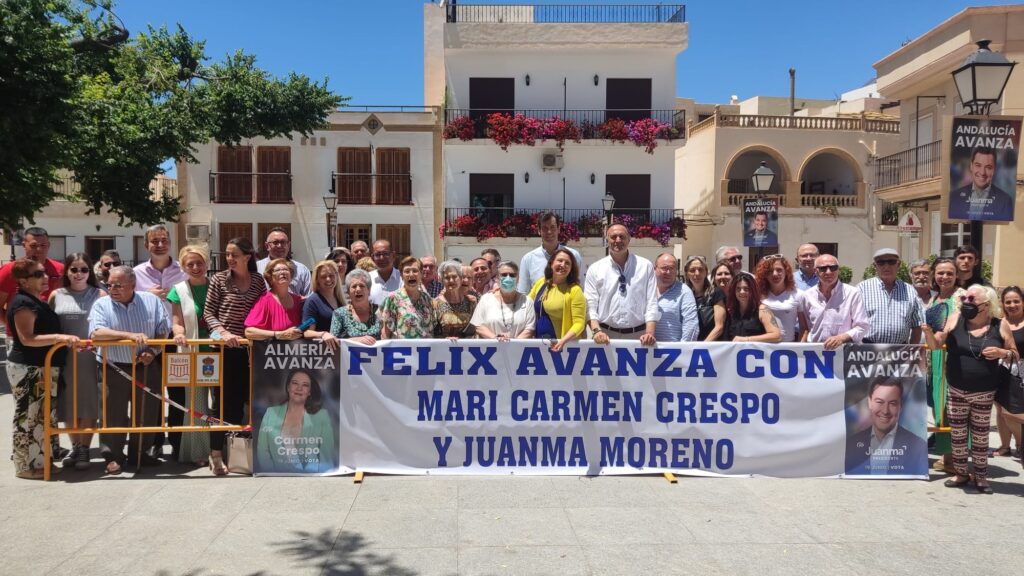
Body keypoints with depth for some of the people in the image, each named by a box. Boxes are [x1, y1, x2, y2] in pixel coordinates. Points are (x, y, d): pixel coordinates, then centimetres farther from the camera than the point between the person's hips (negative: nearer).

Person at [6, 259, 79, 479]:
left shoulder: (38, 302, 15)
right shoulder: (23, 303, -15)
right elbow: (27, 338, -21)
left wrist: (65, 341, 21)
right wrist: (60, 337, -27)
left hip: (42, 368, 10)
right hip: (28, 370, -10)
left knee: (43, 416, 16)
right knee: (28, 417, -3)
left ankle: (40, 461, 27)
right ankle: (26, 466, 5)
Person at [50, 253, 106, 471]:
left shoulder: (99, 295, -1)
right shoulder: (56, 295, 5)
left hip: (90, 357, -2)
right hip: (64, 358, 2)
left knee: (88, 404, 1)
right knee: (69, 404, 10)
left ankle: (84, 449, 13)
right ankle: (74, 446, 25)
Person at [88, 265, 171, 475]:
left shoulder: (152, 301, 2)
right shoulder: (101, 305, -4)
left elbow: (164, 331, 4)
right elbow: (96, 333, -20)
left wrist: (153, 351, -12)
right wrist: (129, 335, -31)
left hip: (147, 367, 2)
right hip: (114, 369, -2)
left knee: (147, 412, 9)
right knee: (114, 414, 2)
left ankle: (139, 453, 24)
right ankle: (113, 456, 15)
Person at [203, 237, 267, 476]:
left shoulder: (258, 282, 6)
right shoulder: (219, 279, -1)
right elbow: (208, 312, -2)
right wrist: (223, 332, -16)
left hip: (246, 348, 3)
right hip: (222, 348, -3)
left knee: (240, 399, 8)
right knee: (222, 400, -1)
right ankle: (216, 454, 6)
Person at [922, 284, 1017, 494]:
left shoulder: (999, 326, -3)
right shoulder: (955, 319, -3)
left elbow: (1016, 356, 6)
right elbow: (935, 344, -7)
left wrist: (1002, 353, -16)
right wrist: (928, 331, -28)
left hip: (984, 394, -1)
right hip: (956, 391, 1)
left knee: (980, 437, 10)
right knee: (957, 435, 9)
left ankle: (981, 477, 24)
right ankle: (960, 473, 24)